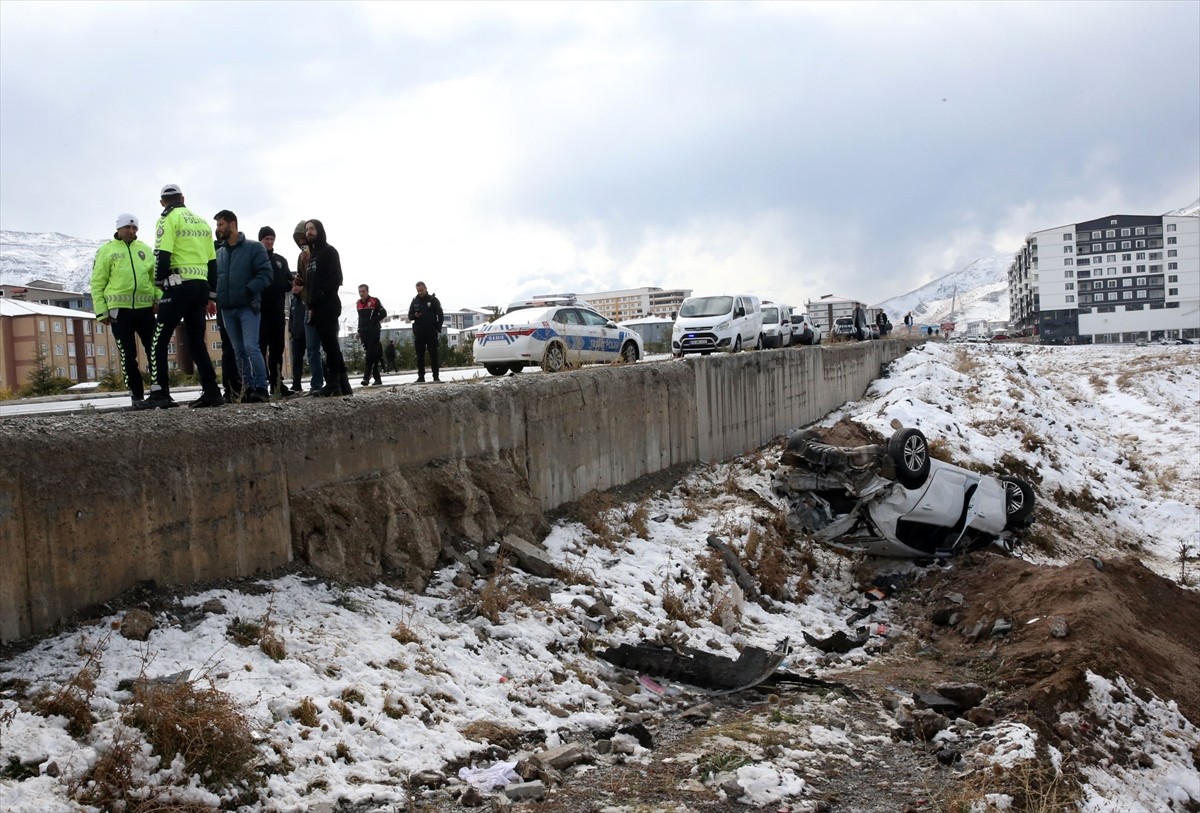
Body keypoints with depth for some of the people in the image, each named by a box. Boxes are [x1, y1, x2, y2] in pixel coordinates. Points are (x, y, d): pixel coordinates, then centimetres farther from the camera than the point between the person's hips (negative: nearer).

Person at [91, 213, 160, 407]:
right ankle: (136, 394, 7)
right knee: (128, 354, 0)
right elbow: (97, 283, 2)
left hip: (145, 307, 3)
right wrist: (101, 311, -4)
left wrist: (159, 298, -1)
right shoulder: (107, 251, 4)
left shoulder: (144, 249, 14)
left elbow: (155, 276, 15)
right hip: (119, 309, -3)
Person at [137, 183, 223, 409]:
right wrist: (211, 296, 21)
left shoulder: (169, 218, -2)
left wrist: (160, 285, -3)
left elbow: (162, 255, -13)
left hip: (180, 285, -7)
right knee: (197, 341, 11)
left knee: (159, 341, -2)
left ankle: (160, 394, -8)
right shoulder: (202, 221, 18)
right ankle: (211, 392, 3)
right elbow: (212, 261, 18)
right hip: (201, 285, 7)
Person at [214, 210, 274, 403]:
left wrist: (247, 290, -20)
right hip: (228, 309, 6)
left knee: (251, 347, -16)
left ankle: (261, 388, -13)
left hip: (248, 307, -6)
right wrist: (216, 297, -2)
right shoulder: (218, 253, 15)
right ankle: (249, 388, 11)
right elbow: (213, 278, 18)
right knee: (239, 351, 7)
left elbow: (265, 275, -8)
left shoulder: (254, 247, -1)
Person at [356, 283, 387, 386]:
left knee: (371, 354, -13)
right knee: (371, 354, 3)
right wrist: (359, 331, 19)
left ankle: (367, 377, -18)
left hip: (374, 331, -6)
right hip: (364, 332, 6)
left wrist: (374, 321, -7)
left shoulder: (374, 301, -2)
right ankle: (377, 379, 5)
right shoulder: (358, 303, 16)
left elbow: (383, 314, -2)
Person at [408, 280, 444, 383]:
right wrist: (414, 315, -8)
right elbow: (409, 316, 16)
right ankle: (421, 377, 5)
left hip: (431, 332, -3)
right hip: (418, 332, 3)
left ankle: (436, 376, -1)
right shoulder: (415, 301, 11)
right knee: (420, 356, 2)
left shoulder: (433, 300, 3)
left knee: (433, 354, -3)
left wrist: (438, 329, -7)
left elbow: (440, 315, 2)